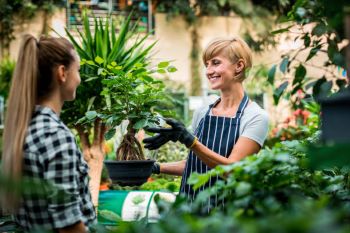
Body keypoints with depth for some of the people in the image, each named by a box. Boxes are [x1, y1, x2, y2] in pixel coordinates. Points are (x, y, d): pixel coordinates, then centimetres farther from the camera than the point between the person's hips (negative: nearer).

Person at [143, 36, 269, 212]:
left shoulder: (256, 117, -7)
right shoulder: (202, 113, 8)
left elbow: (232, 168, -15)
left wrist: (189, 140, -24)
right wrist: (158, 168, 5)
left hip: (226, 210, -4)